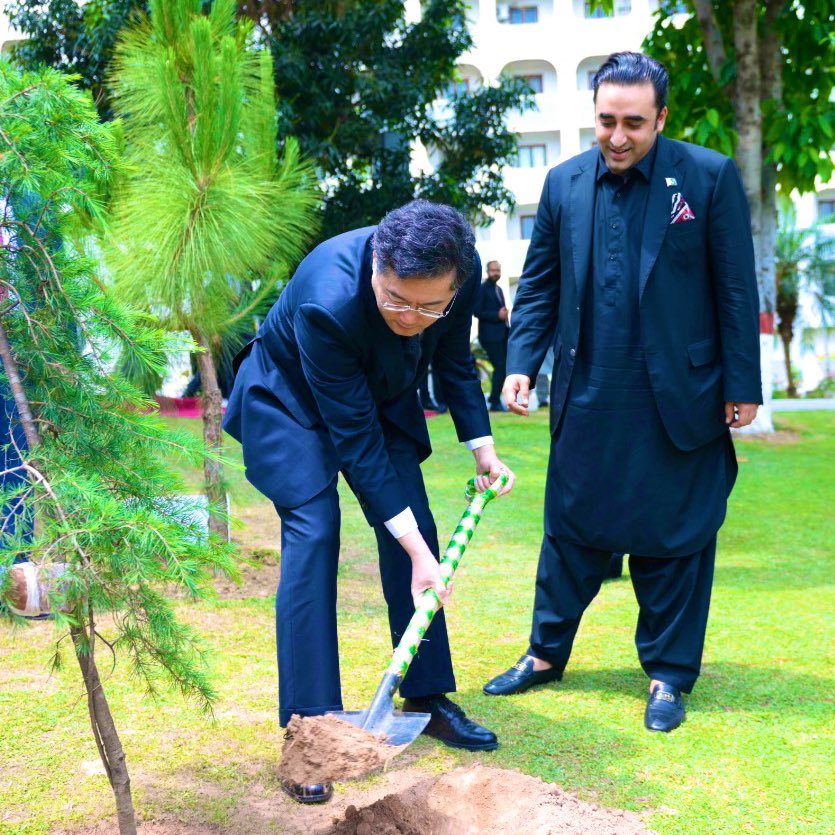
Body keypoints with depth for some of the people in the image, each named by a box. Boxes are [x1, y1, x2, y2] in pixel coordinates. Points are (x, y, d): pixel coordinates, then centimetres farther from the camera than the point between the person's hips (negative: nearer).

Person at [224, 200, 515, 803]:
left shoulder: (461, 272, -26)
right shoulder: (327, 302, -41)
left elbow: (456, 359, -2)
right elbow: (354, 438, -34)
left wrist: (483, 448, -7)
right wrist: (413, 547, -32)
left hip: (382, 395, 6)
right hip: (292, 400, -5)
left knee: (418, 534, 1)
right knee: (313, 535, -17)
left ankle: (428, 697, 16)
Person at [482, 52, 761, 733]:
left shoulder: (710, 177, -5)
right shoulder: (565, 183, 5)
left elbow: (736, 289, -3)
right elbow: (538, 284, 10)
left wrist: (742, 385, -5)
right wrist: (521, 363, -1)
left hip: (677, 398, -3)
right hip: (587, 397, 3)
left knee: (674, 538, 6)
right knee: (571, 528, 11)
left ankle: (669, 675, 20)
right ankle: (546, 654, 26)